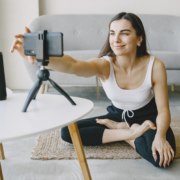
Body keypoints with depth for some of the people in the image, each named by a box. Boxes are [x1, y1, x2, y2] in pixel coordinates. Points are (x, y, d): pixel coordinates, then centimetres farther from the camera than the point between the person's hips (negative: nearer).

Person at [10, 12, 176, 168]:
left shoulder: (155, 66, -23)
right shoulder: (104, 65, -24)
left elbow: (163, 110, -16)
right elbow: (72, 65, -47)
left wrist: (160, 136, -36)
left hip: (147, 117, -2)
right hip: (117, 115, 2)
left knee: (163, 156, -33)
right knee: (67, 131, -13)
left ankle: (116, 129, -7)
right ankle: (130, 133, -10)